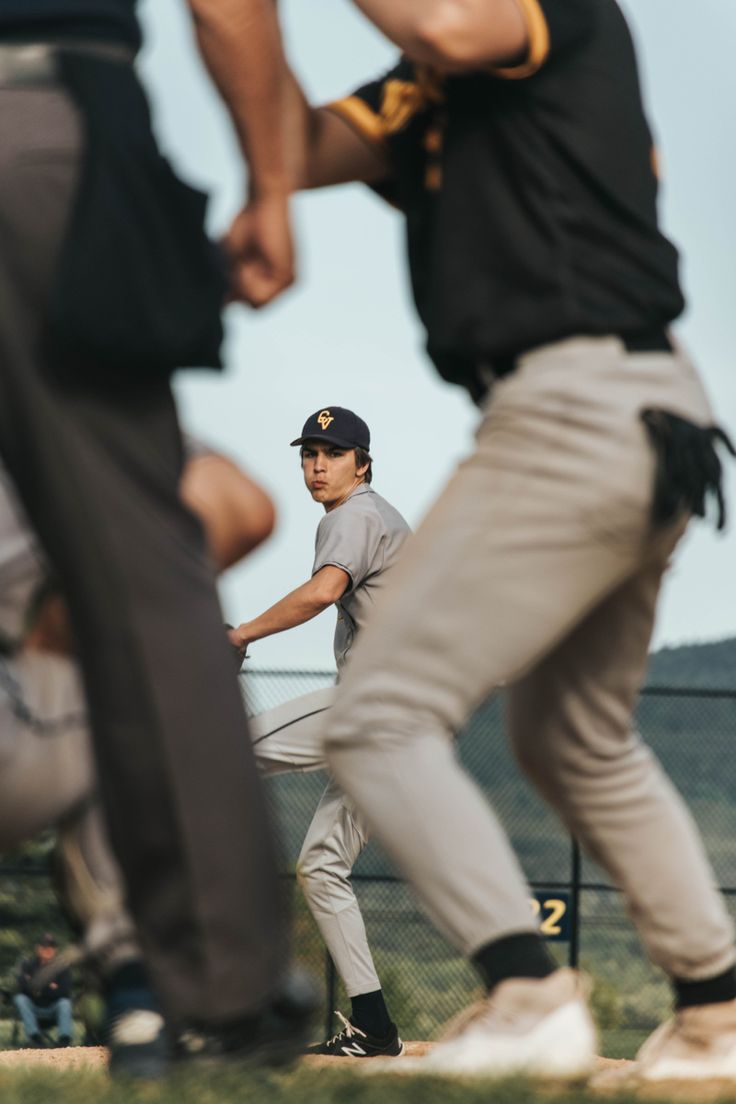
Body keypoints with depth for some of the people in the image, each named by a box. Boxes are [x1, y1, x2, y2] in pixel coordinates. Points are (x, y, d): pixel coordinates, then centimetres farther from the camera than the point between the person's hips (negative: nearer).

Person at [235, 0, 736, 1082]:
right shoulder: (422, 95, 22)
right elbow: (305, 152, 9)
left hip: (579, 413, -11)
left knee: (381, 719, -11)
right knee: (578, 742, 25)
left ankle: (529, 994, -22)